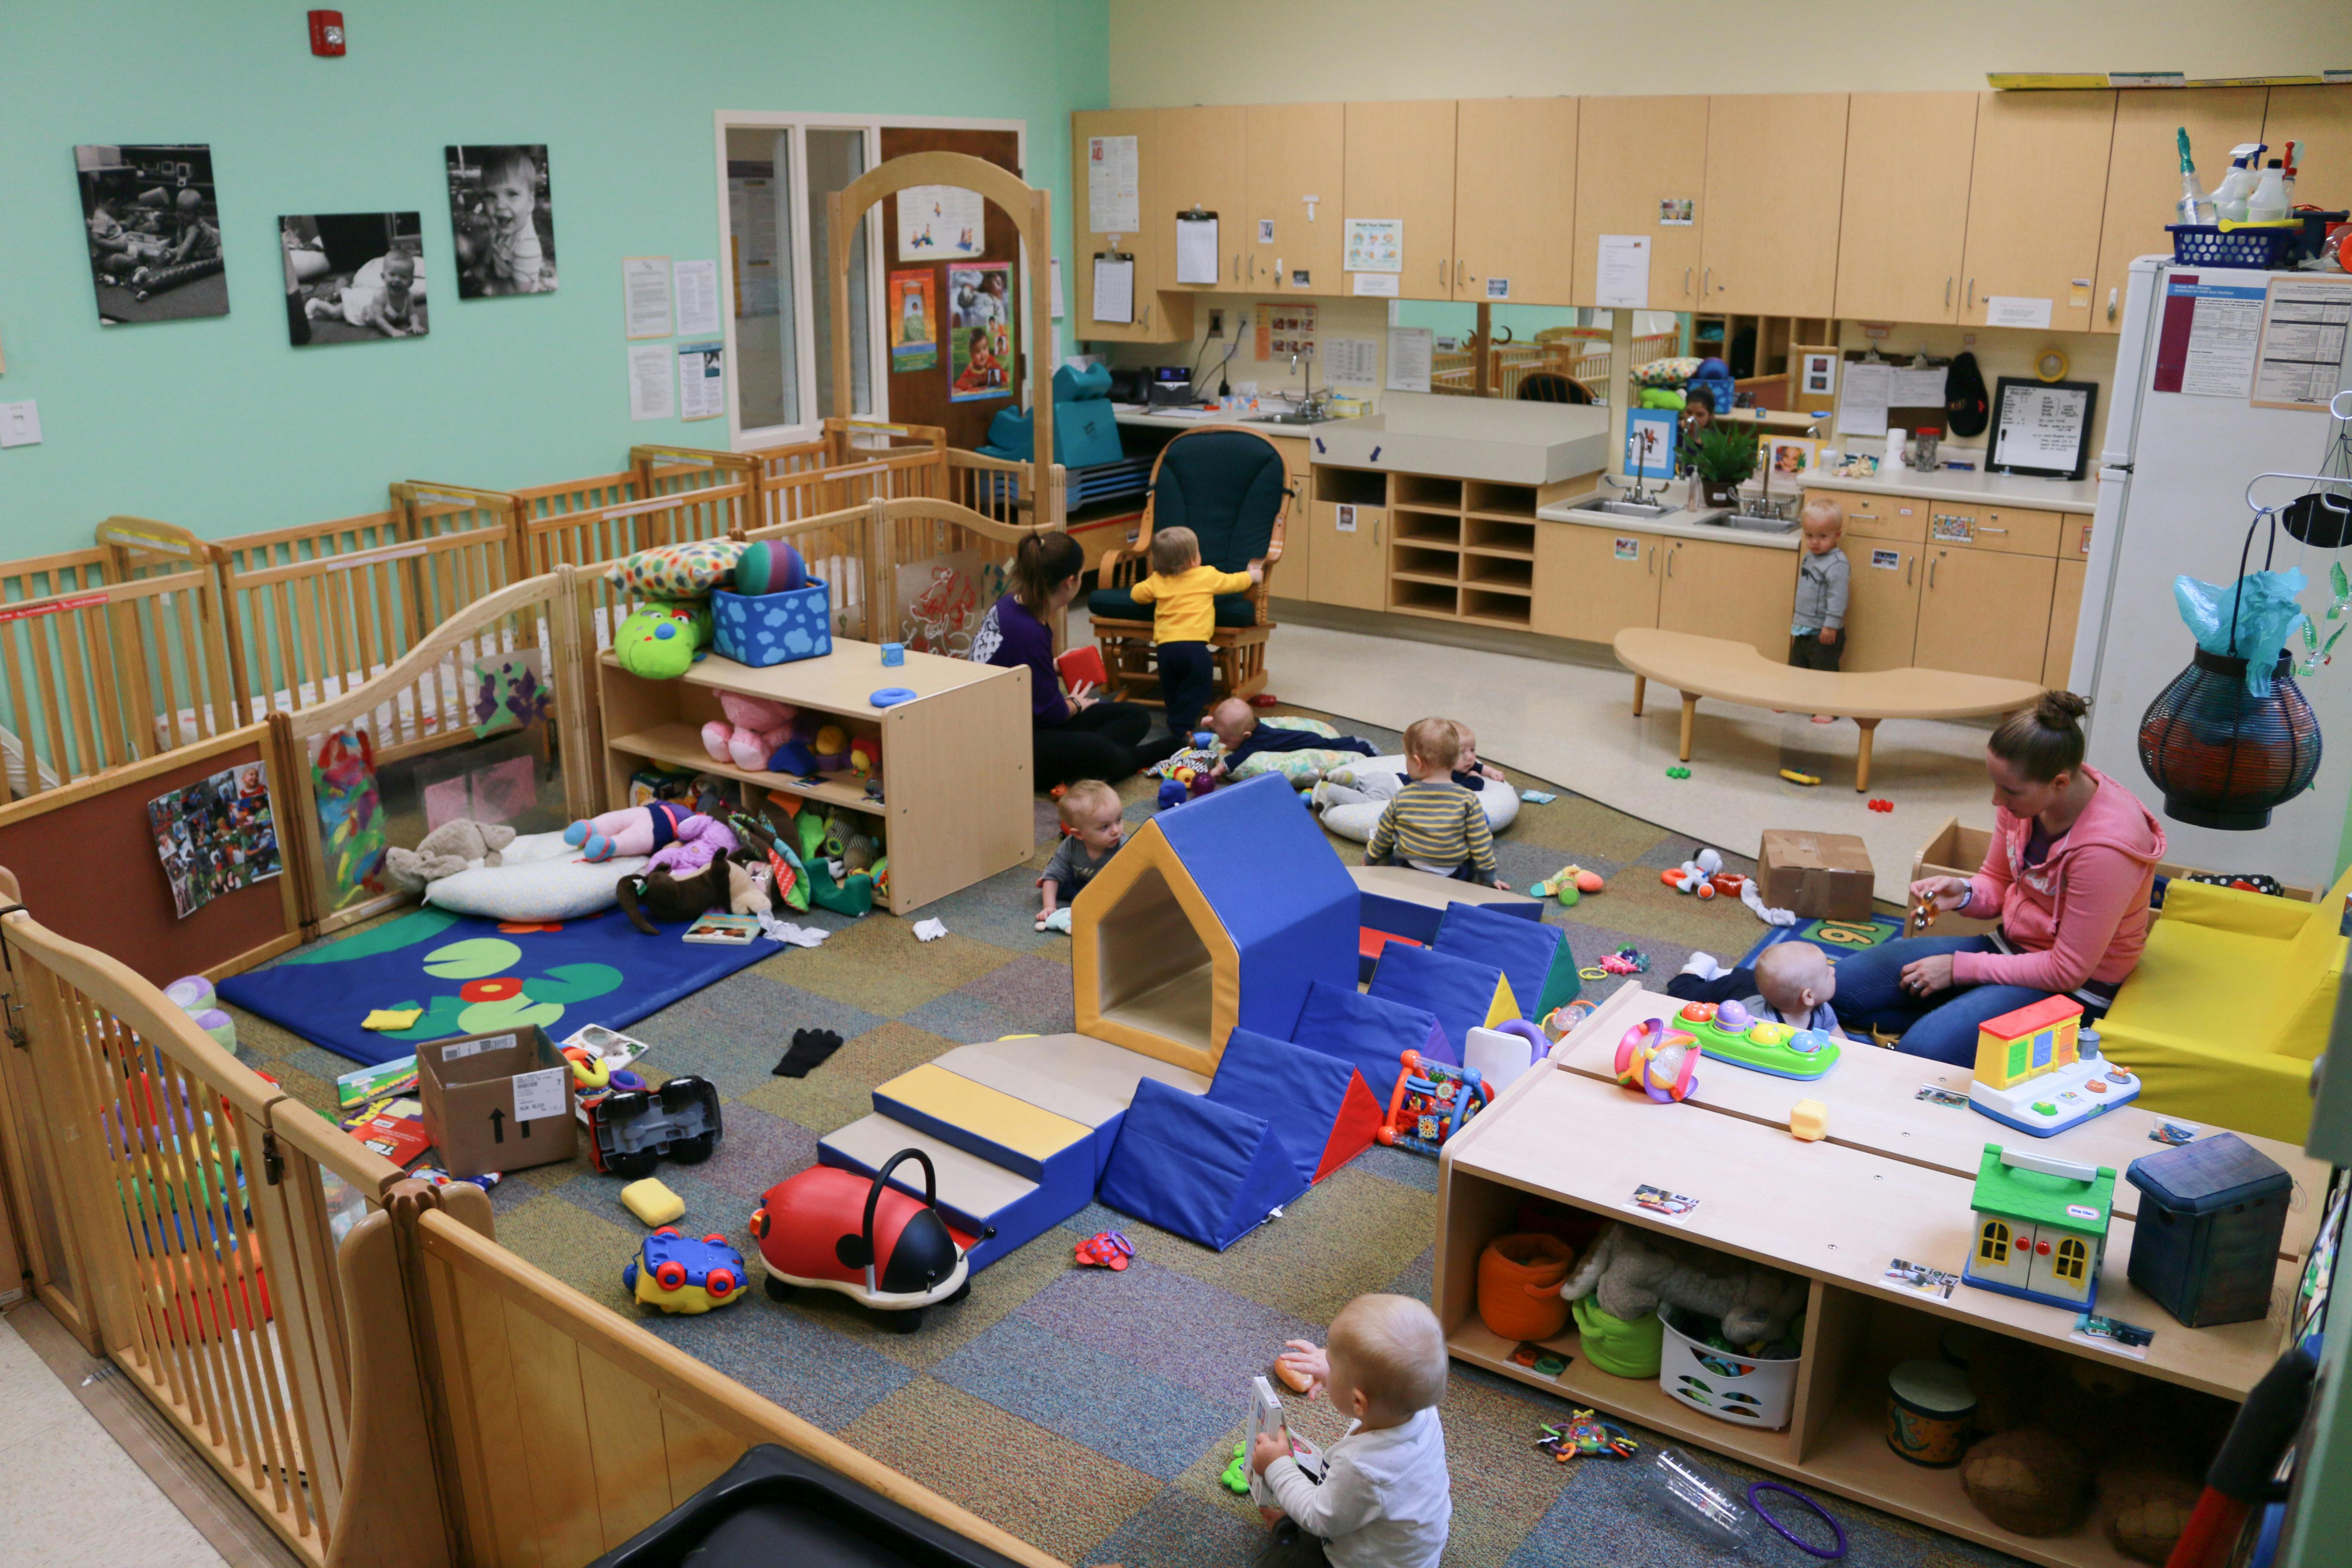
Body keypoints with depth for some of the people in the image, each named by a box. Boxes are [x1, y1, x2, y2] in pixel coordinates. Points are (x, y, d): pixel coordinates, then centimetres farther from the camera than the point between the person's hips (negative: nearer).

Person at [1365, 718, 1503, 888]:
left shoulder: (1401, 798, -11)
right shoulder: (1468, 800, -16)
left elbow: (1383, 836, 4)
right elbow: (1481, 843, -8)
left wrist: (1369, 859, 23)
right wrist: (1489, 877, 7)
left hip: (1406, 873, 1)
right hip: (1458, 875, -1)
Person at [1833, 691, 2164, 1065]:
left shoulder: (2105, 846, -30)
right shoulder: (2024, 794, -9)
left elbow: (2068, 971, -22)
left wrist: (1959, 968, -16)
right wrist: (1963, 893, -14)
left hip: (2076, 989, -7)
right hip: (2008, 946, 7)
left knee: (1923, 1053, -28)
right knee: (1843, 987, -2)